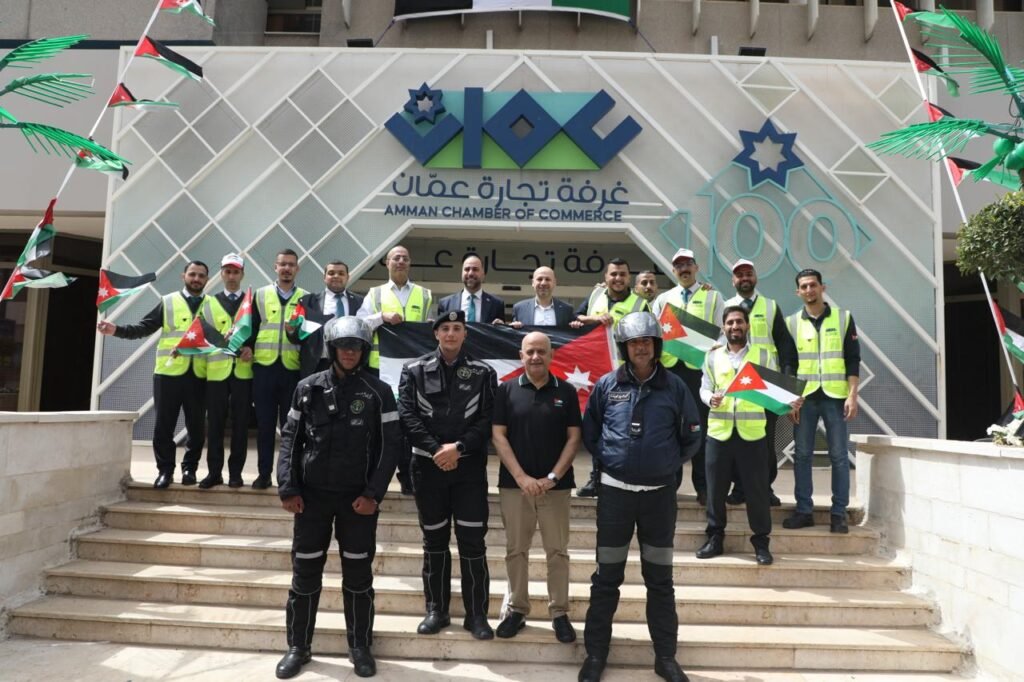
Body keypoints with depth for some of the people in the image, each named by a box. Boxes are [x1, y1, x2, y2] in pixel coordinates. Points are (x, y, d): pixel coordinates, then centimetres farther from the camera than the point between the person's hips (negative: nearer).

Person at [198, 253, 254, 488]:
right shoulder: (209, 303, 13)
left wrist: (251, 349, -12)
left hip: (243, 370, 0)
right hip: (216, 370, 1)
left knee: (240, 423, 1)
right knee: (215, 423, 2)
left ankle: (235, 472, 8)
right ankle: (214, 471, 8)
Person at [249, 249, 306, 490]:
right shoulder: (260, 294, 10)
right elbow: (251, 327, 9)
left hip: (293, 368, -1)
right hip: (264, 366, 1)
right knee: (265, 423, 5)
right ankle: (264, 473, 15)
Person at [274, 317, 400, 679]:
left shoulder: (379, 392, -2)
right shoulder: (308, 388, 3)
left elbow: (389, 446, -3)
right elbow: (290, 438, 5)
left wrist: (373, 494, -10)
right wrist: (288, 488, -3)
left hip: (358, 497, -1)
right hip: (312, 494, 2)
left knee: (358, 574, 8)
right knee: (305, 572, 9)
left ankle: (360, 647, 22)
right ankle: (298, 646, 25)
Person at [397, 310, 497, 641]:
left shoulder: (483, 373, 2)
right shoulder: (414, 371, 3)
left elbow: (487, 419, -4)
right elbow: (407, 415, -6)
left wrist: (459, 447, -16)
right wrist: (435, 449, -15)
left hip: (470, 466, -1)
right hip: (428, 466, 1)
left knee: (473, 541, 1)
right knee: (434, 541, 11)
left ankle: (477, 614, 14)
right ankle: (436, 610, 24)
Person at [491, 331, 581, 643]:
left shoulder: (566, 391, 2)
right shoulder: (506, 390, 1)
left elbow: (574, 438, 0)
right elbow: (498, 435, -2)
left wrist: (553, 477, -10)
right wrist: (521, 477, -11)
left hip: (556, 485, 0)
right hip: (514, 484, 0)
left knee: (557, 551, 6)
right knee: (515, 550, 9)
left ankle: (560, 613, 18)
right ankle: (517, 610, 22)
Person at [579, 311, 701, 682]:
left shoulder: (674, 386, -2)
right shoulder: (607, 385, -3)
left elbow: (692, 437, 7)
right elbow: (589, 432, 8)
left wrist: (668, 463, 6)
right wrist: (609, 459, 5)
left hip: (660, 493, 1)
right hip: (615, 491, 0)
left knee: (660, 579, 11)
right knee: (606, 577, 8)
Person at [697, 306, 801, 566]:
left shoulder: (763, 355, 6)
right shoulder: (713, 356, 10)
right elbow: (704, 389, 8)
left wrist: (789, 401, -17)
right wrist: (711, 398, -15)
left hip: (752, 432, -1)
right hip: (719, 431, 2)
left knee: (757, 488, 3)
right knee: (716, 488, 7)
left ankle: (761, 541, 17)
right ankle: (715, 537, 20)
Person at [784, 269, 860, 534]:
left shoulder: (843, 318, 5)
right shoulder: (791, 322, 8)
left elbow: (853, 359, 3)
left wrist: (852, 395, -6)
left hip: (834, 395, -1)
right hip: (804, 396, 1)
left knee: (839, 455, 1)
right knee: (802, 455, 3)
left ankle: (839, 513, 9)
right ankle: (804, 510, 11)